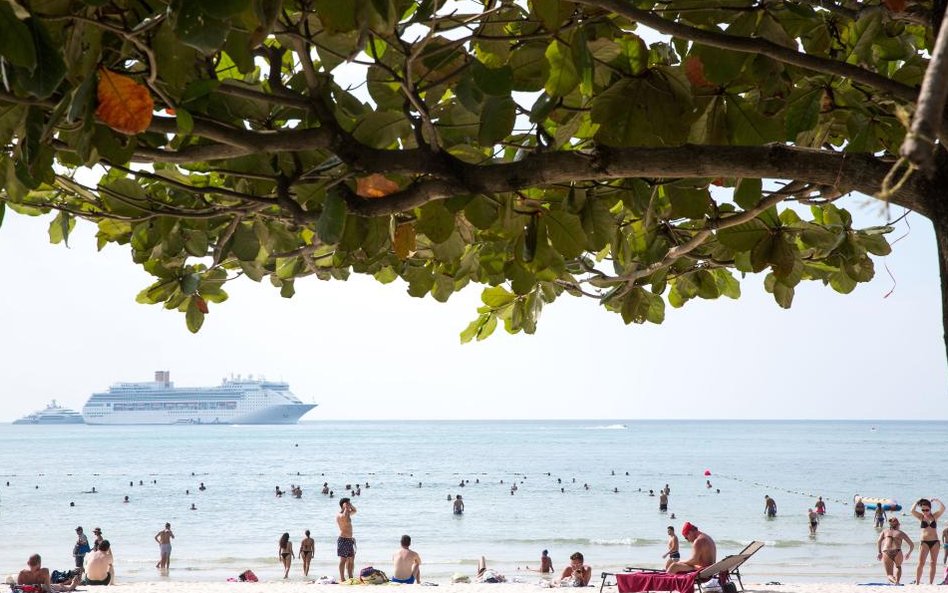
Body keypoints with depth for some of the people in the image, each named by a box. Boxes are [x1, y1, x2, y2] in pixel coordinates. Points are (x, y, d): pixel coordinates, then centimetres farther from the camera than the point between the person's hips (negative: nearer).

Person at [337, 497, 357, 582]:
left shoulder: (348, 513, 16)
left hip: (350, 539, 9)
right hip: (343, 539, -9)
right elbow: (344, 517, -33)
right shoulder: (339, 515, -11)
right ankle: (342, 578, -9)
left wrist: (350, 506, 14)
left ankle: (350, 577, 12)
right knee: (343, 559, -9)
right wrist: (346, 508, -19)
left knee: (351, 559, 9)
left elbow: (354, 511, 33)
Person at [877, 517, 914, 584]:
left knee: (889, 575, 13)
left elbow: (878, 541, 4)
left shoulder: (885, 531, 23)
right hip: (897, 553, 0)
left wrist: (880, 552, -1)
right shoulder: (901, 533, 22)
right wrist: (908, 554, 42)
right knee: (898, 566, 33)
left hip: (886, 554, 0)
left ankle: (893, 580, -21)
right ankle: (897, 581, 9)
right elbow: (912, 545, 27)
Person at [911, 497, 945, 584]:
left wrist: (936, 500, -4)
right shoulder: (920, 517, 3)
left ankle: (930, 583, 6)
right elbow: (912, 510, -13)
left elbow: (942, 508, -9)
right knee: (921, 563, -9)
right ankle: (917, 582, -9)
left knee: (933, 563, 2)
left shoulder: (935, 516, 5)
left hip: (935, 542, 2)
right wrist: (917, 502, -5)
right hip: (924, 542, -2)